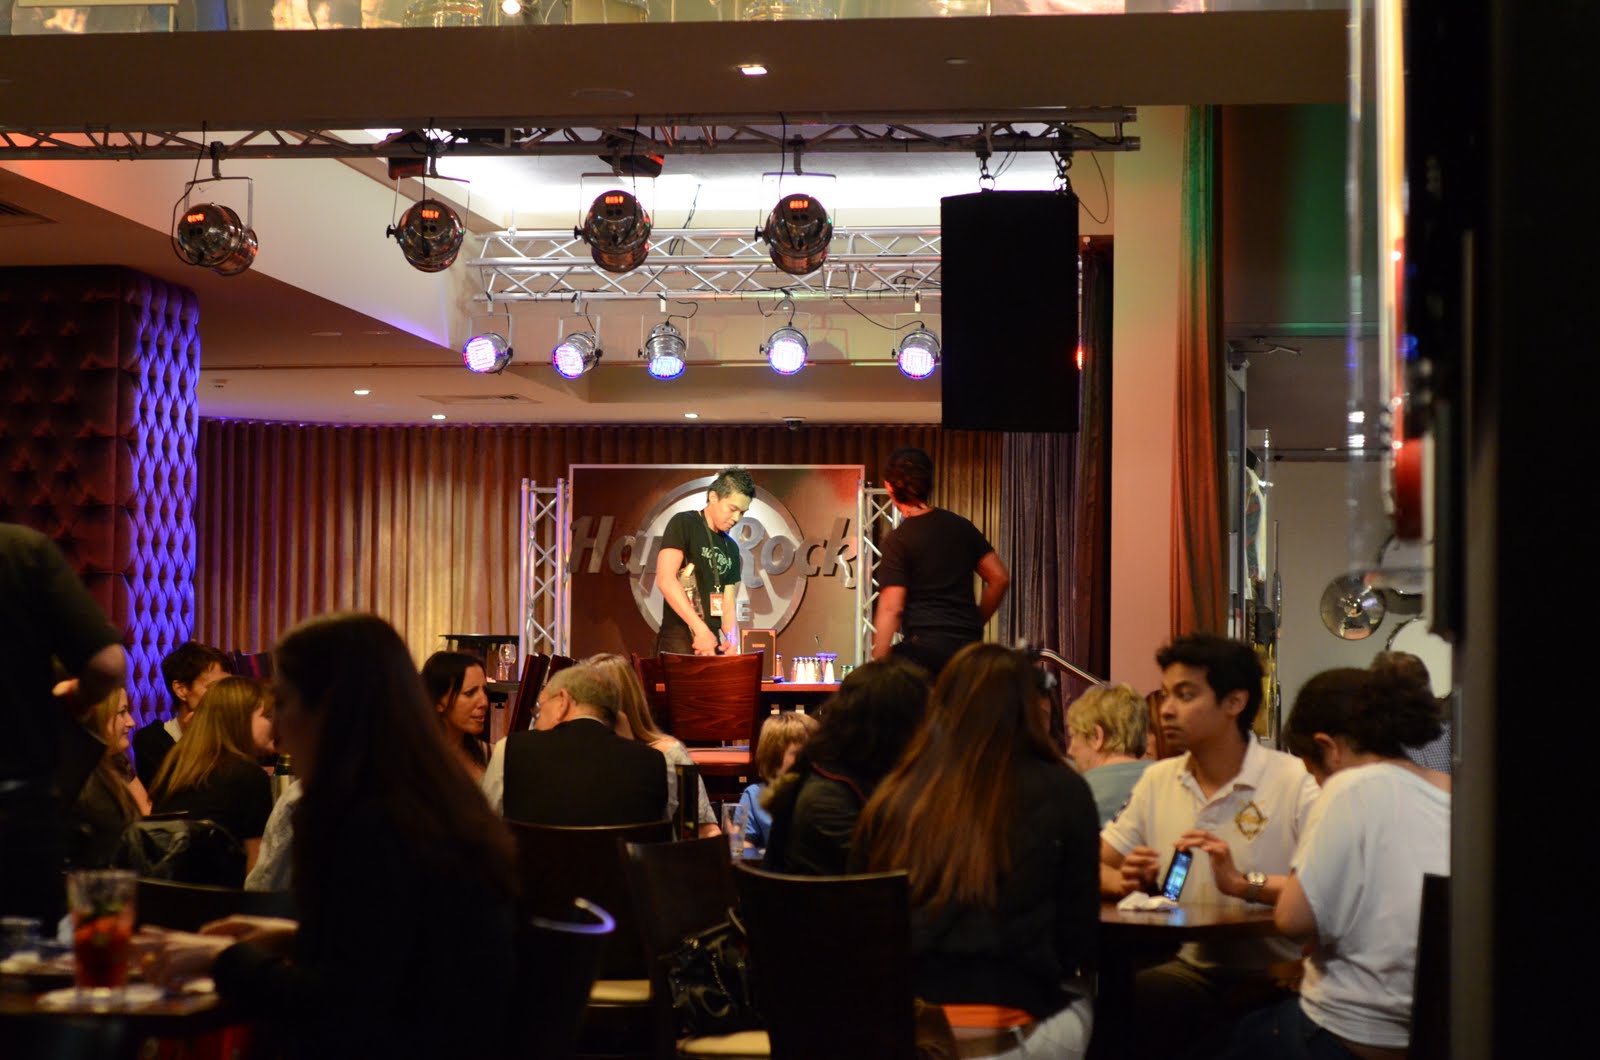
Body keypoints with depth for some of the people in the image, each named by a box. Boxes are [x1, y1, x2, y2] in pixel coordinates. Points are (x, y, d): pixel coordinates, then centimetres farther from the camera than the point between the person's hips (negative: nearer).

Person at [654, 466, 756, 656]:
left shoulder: (731, 549, 16)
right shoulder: (683, 524, -4)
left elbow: (729, 605, 13)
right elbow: (665, 579, -17)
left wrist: (732, 639, -9)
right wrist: (701, 629, -23)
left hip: (712, 643, 7)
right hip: (679, 642, -7)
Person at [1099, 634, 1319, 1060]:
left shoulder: (1295, 782, -8)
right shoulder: (1158, 780, 11)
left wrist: (1245, 884, -28)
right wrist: (1126, 882, -7)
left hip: (1274, 976, -5)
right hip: (1193, 971, 5)